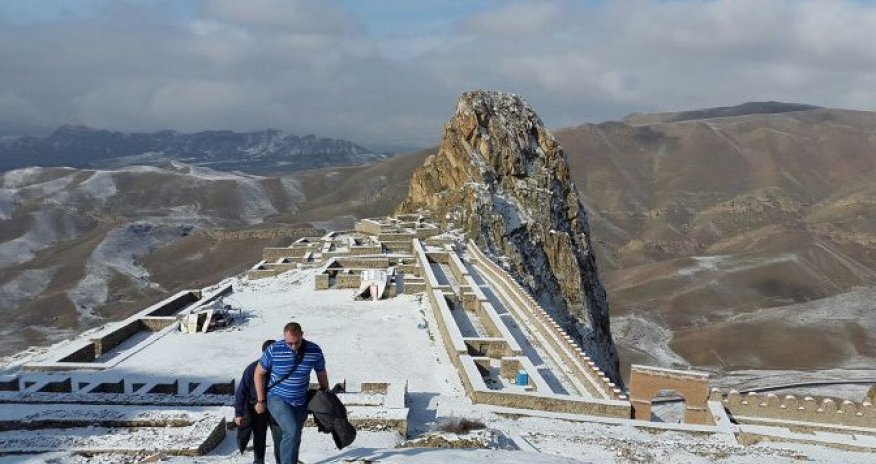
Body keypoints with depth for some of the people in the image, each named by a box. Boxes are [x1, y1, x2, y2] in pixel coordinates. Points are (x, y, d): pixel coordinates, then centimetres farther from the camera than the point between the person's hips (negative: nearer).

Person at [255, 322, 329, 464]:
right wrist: (261, 401, -3)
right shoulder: (274, 350, -18)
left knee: (295, 437, 14)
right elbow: (259, 373, -5)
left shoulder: (315, 351, -12)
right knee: (292, 431, -24)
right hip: (277, 399, -4)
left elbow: (321, 374, 6)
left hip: (301, 403, 4)